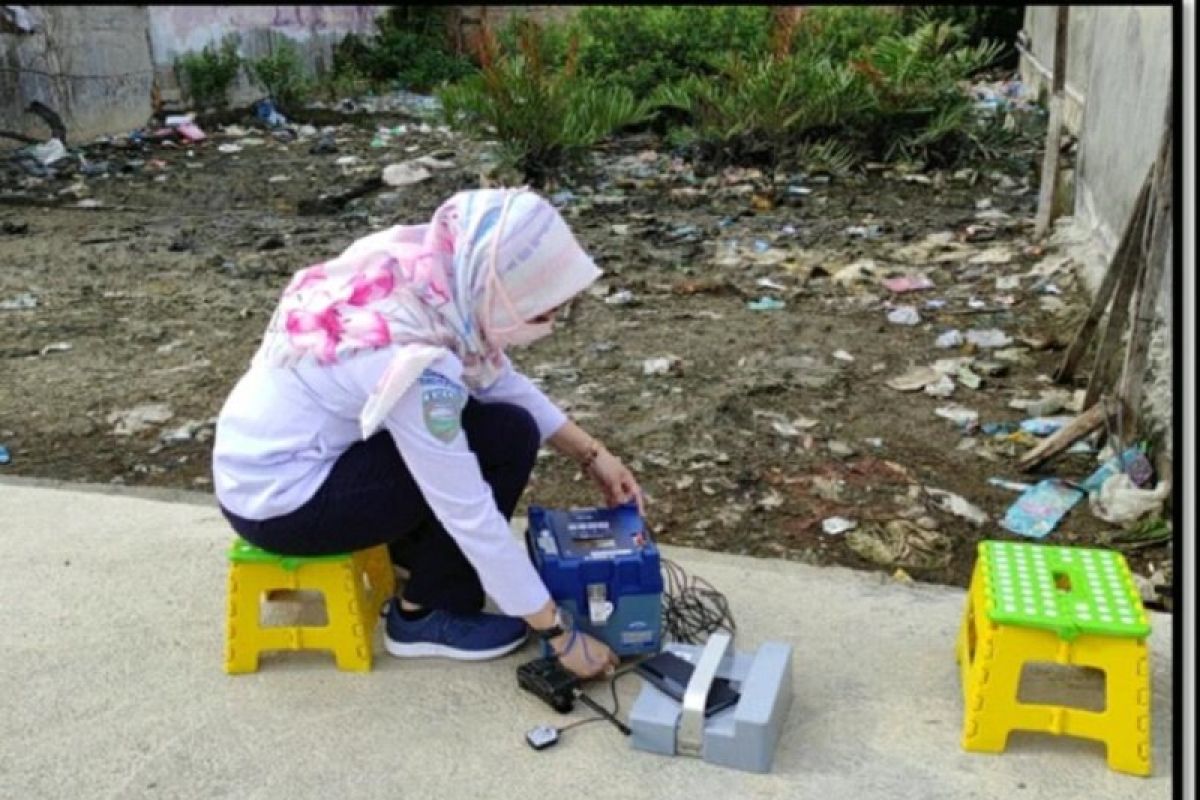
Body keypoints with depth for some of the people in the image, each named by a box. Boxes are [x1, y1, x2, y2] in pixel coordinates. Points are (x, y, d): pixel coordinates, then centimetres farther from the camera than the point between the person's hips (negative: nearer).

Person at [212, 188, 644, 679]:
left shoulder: (432, 272, -10)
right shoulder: (413, 360, -32)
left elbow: (500, 381, 6)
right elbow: (472, 517, -25)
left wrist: (591, 455, 3)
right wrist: (561, 634, -16)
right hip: (277, 502, -8)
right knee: (506, 439, -14)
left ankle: (412, 547, 19)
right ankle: (426, 615, 0)